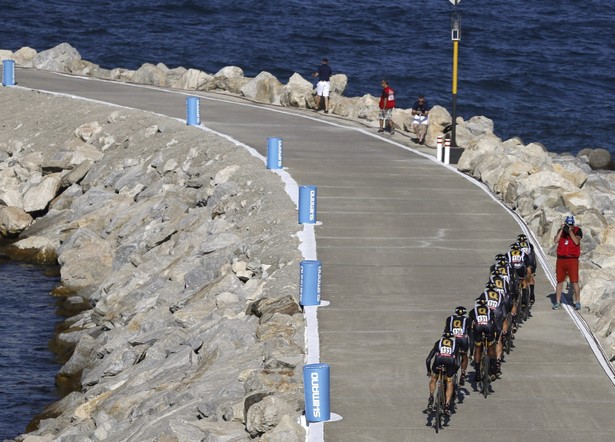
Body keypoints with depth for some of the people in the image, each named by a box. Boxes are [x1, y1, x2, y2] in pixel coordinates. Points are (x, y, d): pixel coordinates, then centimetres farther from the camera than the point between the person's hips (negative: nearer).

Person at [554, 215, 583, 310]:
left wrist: (570, 231, -16)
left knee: (575, 282, -6)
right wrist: (562, 230, -9)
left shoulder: (577, 230, 1)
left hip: (572, 259, -3)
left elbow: (576, 242, -14)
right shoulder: (561, 230, 10)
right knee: (559, 281, 7)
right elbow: (556, 240, -5)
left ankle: (577, 302, -1)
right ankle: (557, 303, 12)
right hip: (561, 259, 3)